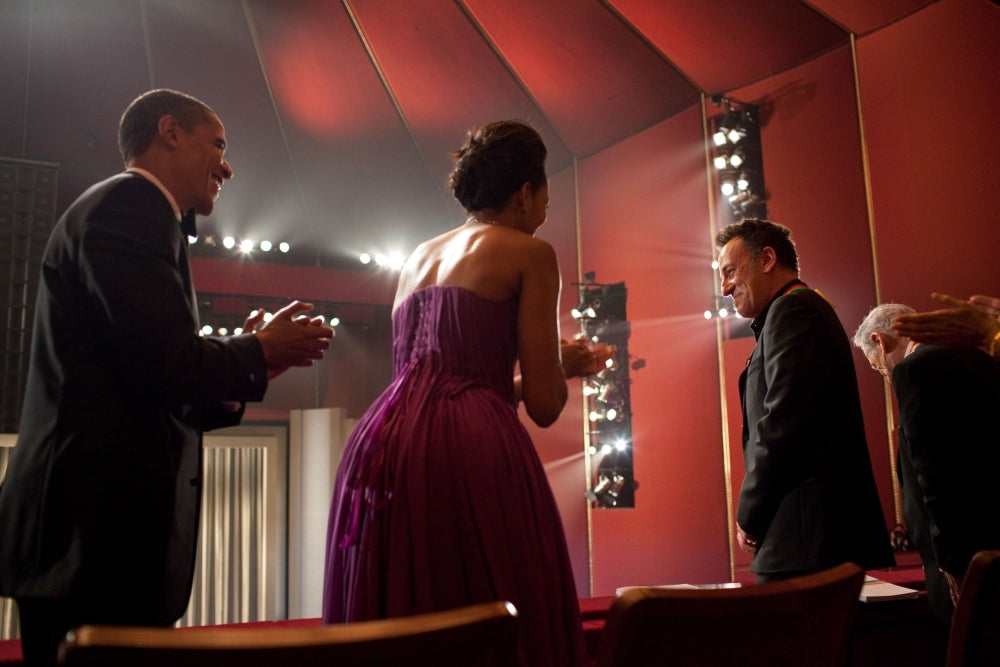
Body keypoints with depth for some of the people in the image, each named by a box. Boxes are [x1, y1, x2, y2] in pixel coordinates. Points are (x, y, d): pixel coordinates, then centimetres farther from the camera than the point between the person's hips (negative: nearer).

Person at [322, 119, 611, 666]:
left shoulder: (418, 257, 25)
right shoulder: (529, 252, 6)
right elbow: (543, 405, 0)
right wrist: (567, 364, 23)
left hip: (380, 442, 7)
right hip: (471, 449, -7)